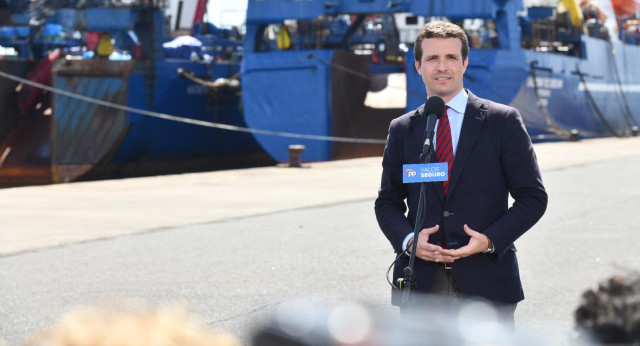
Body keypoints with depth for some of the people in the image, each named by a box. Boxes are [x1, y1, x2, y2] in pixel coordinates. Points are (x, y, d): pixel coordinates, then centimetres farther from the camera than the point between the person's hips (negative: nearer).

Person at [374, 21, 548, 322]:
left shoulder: (503, 121, 3)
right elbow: (387, 203, 14)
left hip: (486, 283, -2)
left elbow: (532, 197, 2)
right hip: (420, 285, 2)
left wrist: (490, 239, -13)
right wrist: (408, 239, -7)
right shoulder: (402, 130, 11)